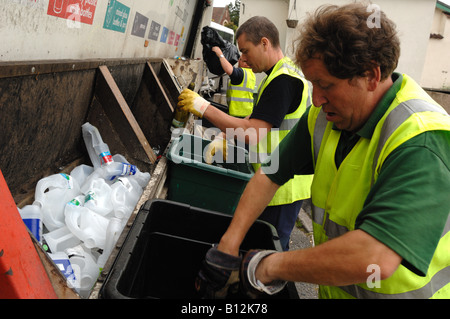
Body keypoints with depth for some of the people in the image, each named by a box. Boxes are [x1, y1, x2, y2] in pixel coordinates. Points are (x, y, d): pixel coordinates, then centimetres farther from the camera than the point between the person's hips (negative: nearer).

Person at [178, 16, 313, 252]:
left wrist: (204, 108, -21)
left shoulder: (283, 79, -20)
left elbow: (253, 133, -27)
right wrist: (226, 142, 5)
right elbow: (260, 126, 18)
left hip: (283, 187, -10)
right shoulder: (281, 75, 14)